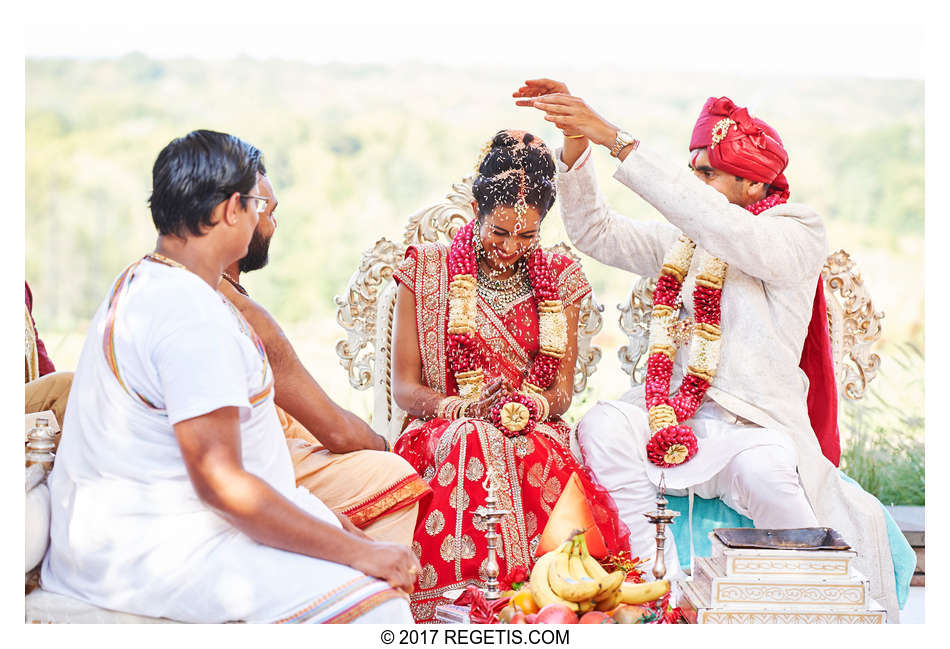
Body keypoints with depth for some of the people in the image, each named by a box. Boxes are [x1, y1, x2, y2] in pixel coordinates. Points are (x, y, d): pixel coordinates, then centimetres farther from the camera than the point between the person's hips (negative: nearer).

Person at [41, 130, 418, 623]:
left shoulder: (136, 283, 13)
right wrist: (360, 552, -21)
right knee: (375, 606, -21)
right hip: (152, 554, -11)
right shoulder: (194, 315, -21)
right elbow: (220, 484, -26)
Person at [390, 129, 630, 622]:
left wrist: (532, 407, -16)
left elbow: (563, 389, 9)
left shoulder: (558, 280, 12)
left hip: (535, 433, 1)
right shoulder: (427, 272, 6)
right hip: (447, 430, -1)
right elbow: (405, 388, 2)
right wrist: (469, 407, -17)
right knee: (474, 447, -37)